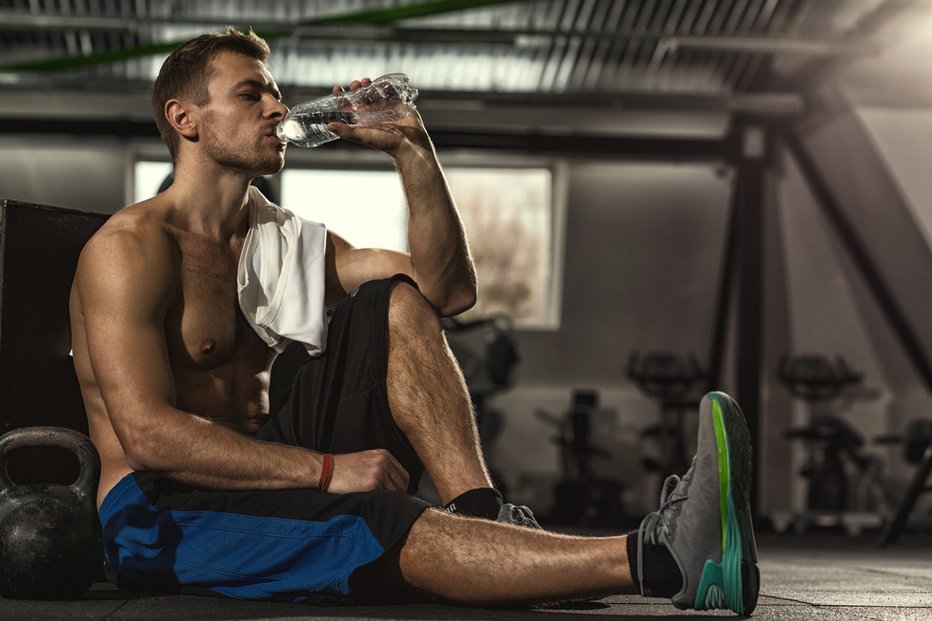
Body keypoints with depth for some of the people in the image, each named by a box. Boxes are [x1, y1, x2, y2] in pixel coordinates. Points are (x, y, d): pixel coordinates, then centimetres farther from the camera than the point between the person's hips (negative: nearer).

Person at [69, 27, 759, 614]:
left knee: (392, 304, -5)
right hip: (158, 512, -8)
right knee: (387, 530, -34)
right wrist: (326, 469, -26)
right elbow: (148, 435, -22)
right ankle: (660, 559, -48)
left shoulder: (283, 240, 15)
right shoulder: (132, 248, -9)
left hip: (261, 471, 8)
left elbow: (448, 288, 7)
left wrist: (413, 150, -3)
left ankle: (483, 518, -24)